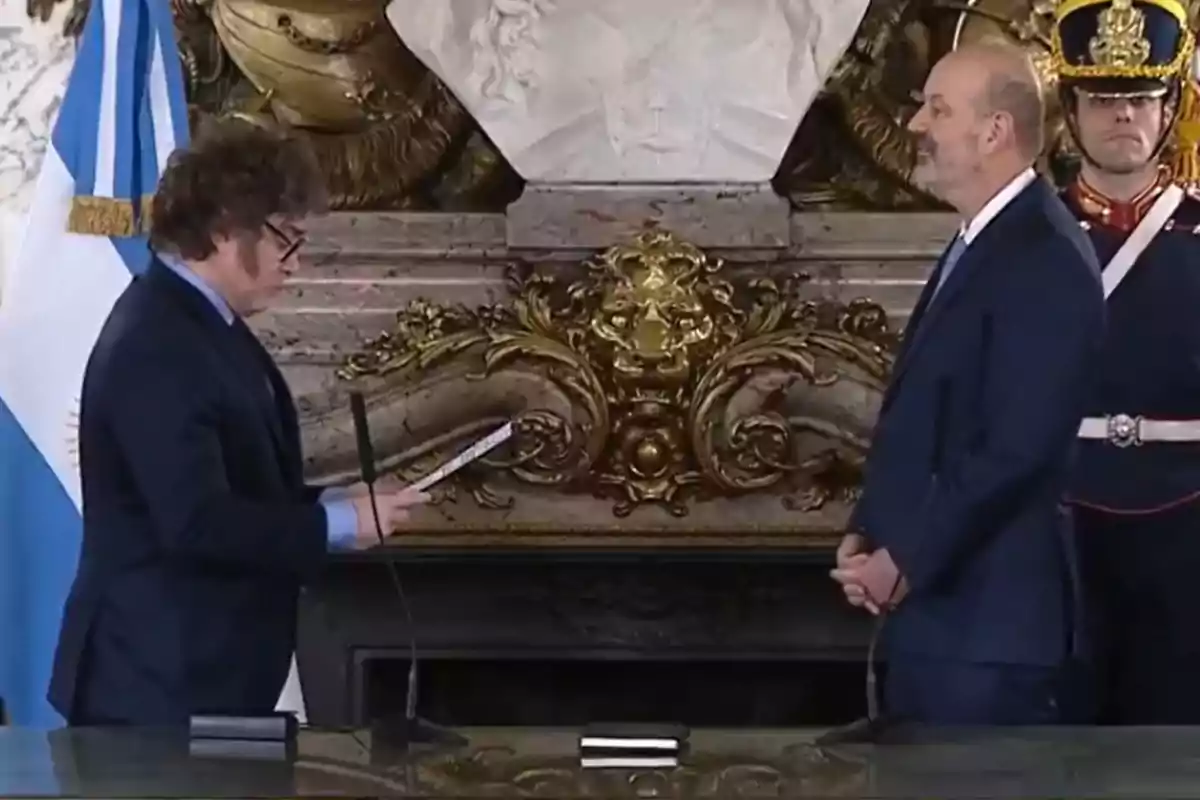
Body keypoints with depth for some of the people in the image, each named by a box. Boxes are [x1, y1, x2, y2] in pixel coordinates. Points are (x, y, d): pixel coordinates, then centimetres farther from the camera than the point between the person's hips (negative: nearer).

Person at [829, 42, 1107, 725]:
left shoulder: (1045, 261, -16)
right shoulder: (978, 244, 16)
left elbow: (1015, 451, -22)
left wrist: (906, 563, -15)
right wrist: (869, 536, 6)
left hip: (987, 619, -10)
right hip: (932, 607, 10)